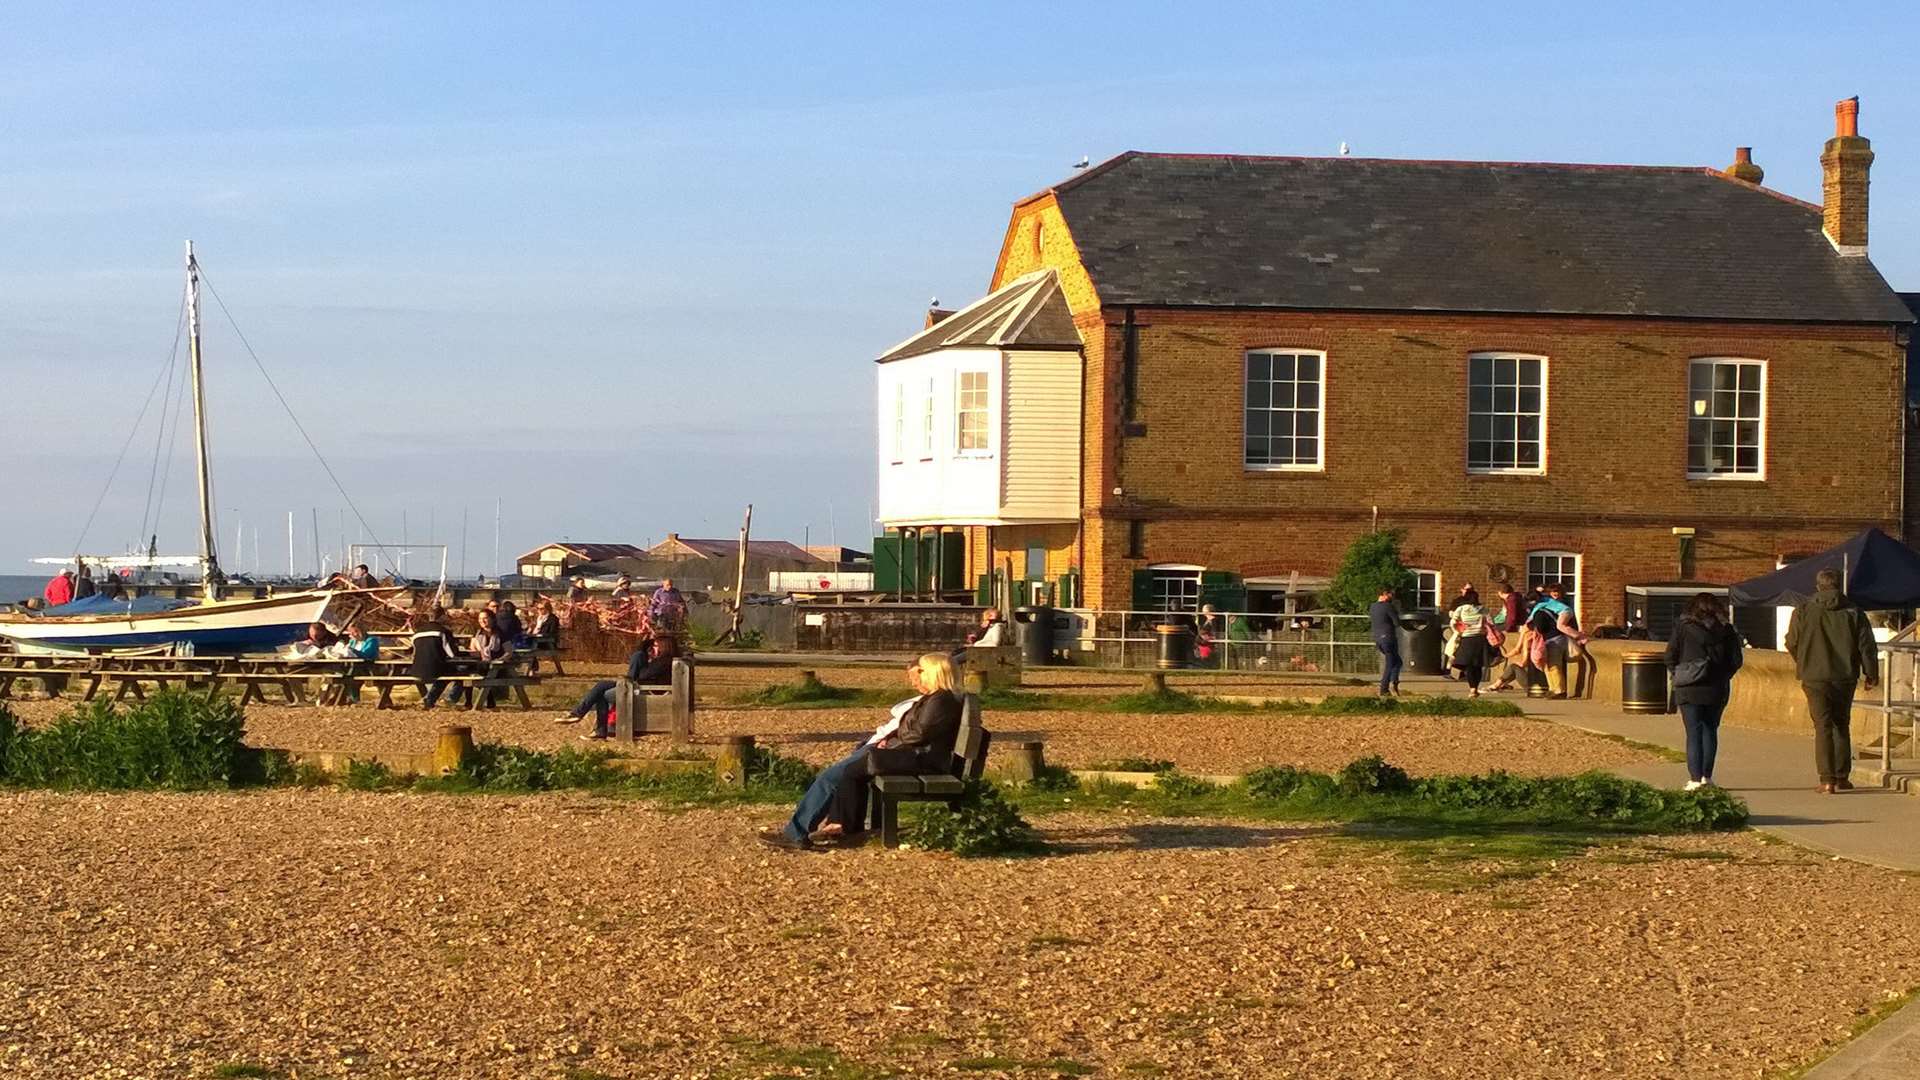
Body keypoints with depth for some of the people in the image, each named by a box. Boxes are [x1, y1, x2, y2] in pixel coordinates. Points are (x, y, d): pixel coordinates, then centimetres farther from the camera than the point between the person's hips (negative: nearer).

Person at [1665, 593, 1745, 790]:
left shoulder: (1682, 627, -3)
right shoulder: (1726, 630, 3)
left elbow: (1670, 657, -4)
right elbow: (1736, 660, 4)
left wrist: (1678, 675, 9)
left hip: (1689, 689, -2)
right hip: (1717, 689, 2)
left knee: (1694, 733, 0)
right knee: (1710, 731, 14)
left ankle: (1695, 779, -7)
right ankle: (1707, 776, 12)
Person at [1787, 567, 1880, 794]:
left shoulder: (1803, 612, -3)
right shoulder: (1853, 612, 0)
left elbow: (1791, 644, 5)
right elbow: (1867, 645, 0)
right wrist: (1871, 674, 10)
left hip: (1815, 679, -2)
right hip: (1845, 678, 2)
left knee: (1823, 727, 0)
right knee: (1842, 726, 16)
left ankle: (1827, 779, -8)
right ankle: (1842, 777, 16)